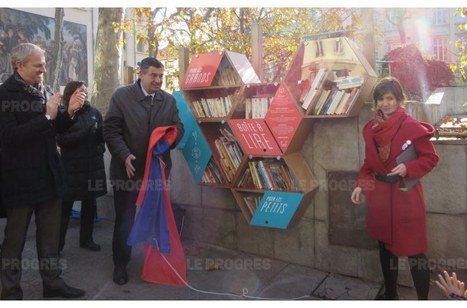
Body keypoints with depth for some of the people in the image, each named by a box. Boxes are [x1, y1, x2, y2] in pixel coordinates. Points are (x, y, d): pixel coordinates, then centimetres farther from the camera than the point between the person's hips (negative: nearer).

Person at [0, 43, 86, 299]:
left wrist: (69, 112, -6)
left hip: (48, 175, 6)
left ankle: (52, 282, 32)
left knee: (50, 234, 17)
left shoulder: (45, 91, 5)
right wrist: (46, 117, -24)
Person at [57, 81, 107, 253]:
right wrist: (85, 132, -20)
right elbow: (61, 140, -12)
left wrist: (100, 149, -11)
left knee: (90, 204, 12)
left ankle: (86, 239, 26)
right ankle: (58, 242, 14)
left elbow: (102, 135, 9)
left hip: (92, 166, 4)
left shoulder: (94, 112, 5)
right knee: (65, 206, 1)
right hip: (71, 167, -4)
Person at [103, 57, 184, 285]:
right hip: (128, 168, -3)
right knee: (124, 219, 6)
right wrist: (124, 155, -20)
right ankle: (120, 264, 22)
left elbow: (179, 128, 9)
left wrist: (169, 139, -14)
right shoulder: (121, 96, -4)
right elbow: (111, 130, -8)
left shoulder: (169, 100, 8)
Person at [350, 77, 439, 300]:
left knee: (414, 249, 0)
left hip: (405, 196, -6)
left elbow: (431, 158, -7)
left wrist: (408, 168, -22)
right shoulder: (371, 128, 5)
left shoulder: (412, 126, -12)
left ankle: (423, 300, 15)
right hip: (379, 195, 6)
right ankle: (390, 294, 36)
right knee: (385, 245, 18)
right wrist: (360, 184, 1)